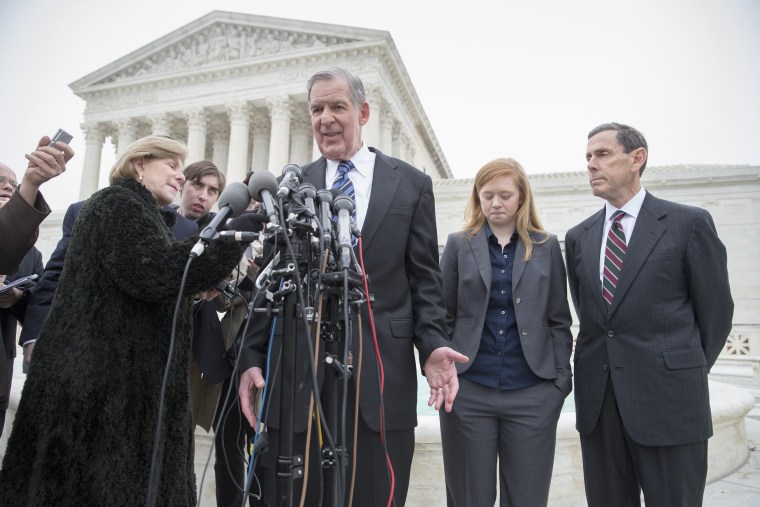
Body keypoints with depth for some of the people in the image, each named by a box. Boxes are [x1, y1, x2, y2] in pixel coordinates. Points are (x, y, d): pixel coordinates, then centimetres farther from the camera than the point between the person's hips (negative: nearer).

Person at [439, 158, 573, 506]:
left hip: (532, 393, 1)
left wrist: (562, 380, 2)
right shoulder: (459, 245, 4)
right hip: (467, 391, 0)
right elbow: (443, 317, 4)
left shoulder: (547, 246, 6)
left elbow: (559, 321, 7)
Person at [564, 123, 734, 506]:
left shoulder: (689, 223, -2)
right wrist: (604, 365, 12)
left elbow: (715, 310, 2)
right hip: (596, 400, 4)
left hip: (668, 402, -3)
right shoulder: (578, 237, 9)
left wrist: (687, 374, 7)